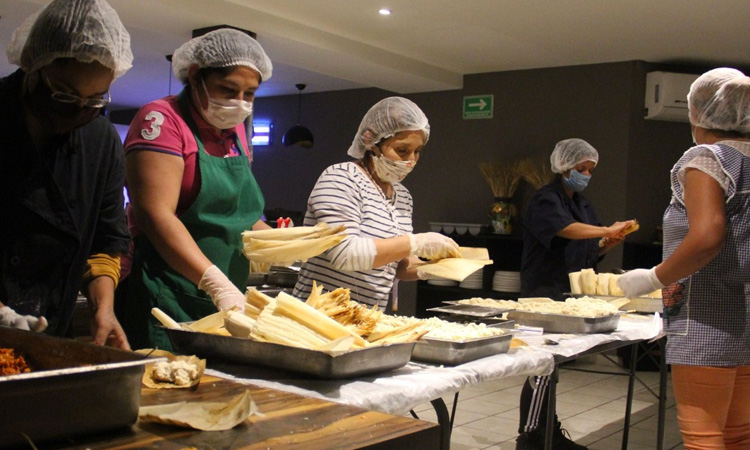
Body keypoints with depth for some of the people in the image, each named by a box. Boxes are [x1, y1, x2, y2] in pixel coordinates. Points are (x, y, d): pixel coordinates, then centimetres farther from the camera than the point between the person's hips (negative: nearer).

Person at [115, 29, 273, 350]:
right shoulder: (163, 119, -8)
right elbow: (156, 214, -19)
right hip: (166, 301, -7)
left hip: (226, 304, 7)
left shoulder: (235, 130, 14)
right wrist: (216, 283, -28)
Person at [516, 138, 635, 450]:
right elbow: (565, 229, -26)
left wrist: (608, 243, 0)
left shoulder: (583, 205, 19)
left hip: (571, 294, 8)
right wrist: (607, 230, -32)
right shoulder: (545, 200, -7)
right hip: (544, 293, -8)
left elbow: (590, 251, 20)